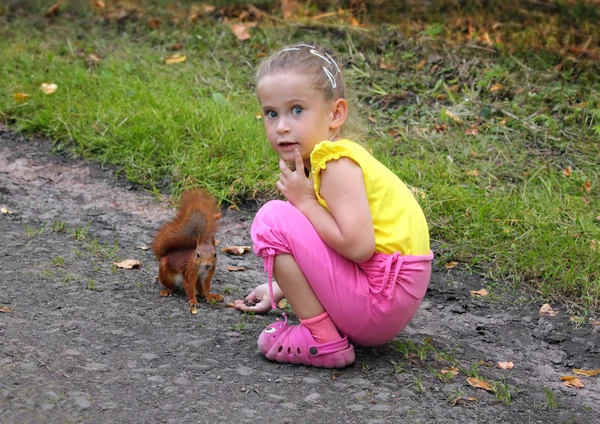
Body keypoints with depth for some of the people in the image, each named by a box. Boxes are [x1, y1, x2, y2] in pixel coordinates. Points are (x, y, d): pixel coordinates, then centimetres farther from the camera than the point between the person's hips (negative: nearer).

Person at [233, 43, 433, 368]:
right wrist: (281, 289, 23)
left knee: (273, 220, -14)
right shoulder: (320, 160, 13)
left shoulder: (337, 164, -16)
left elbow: (357, 246, -27)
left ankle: (324, 342, -9)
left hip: (379, 300, -11)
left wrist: (305, 201, -16)